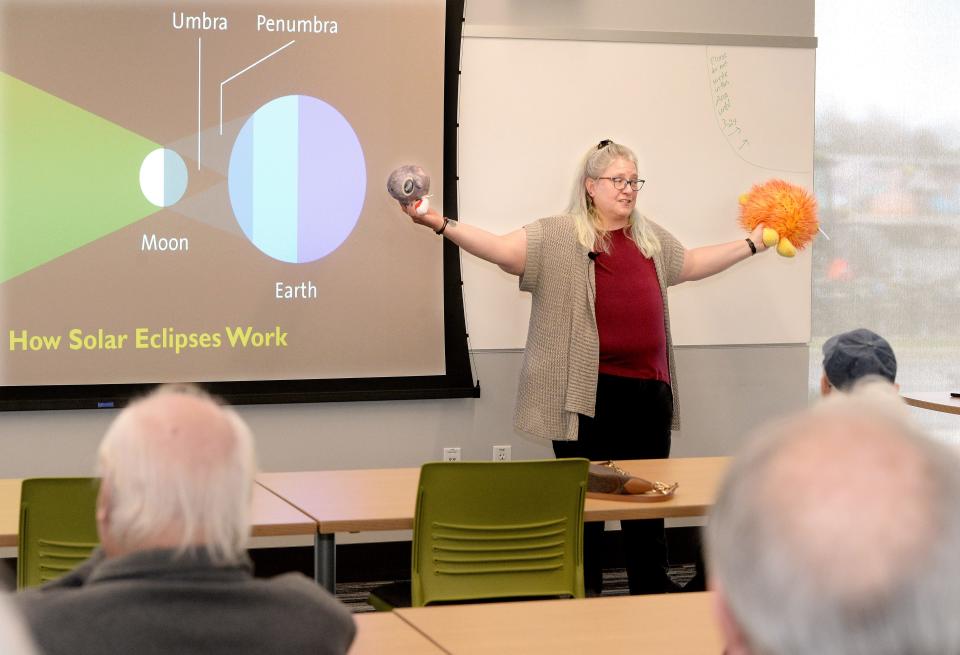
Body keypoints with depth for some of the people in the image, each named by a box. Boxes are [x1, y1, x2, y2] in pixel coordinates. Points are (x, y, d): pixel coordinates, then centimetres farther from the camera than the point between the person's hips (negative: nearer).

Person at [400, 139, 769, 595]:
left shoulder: (651, 238, 17)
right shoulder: (558, 237, -3)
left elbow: (692, 264, 32)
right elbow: (502, 249, -15)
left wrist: (753, 243, 34)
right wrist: (441, 225, -28)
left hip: (649, 391, 6)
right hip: (587, 393, -5)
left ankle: (652, 594, 22)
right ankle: (583, 595, 12)